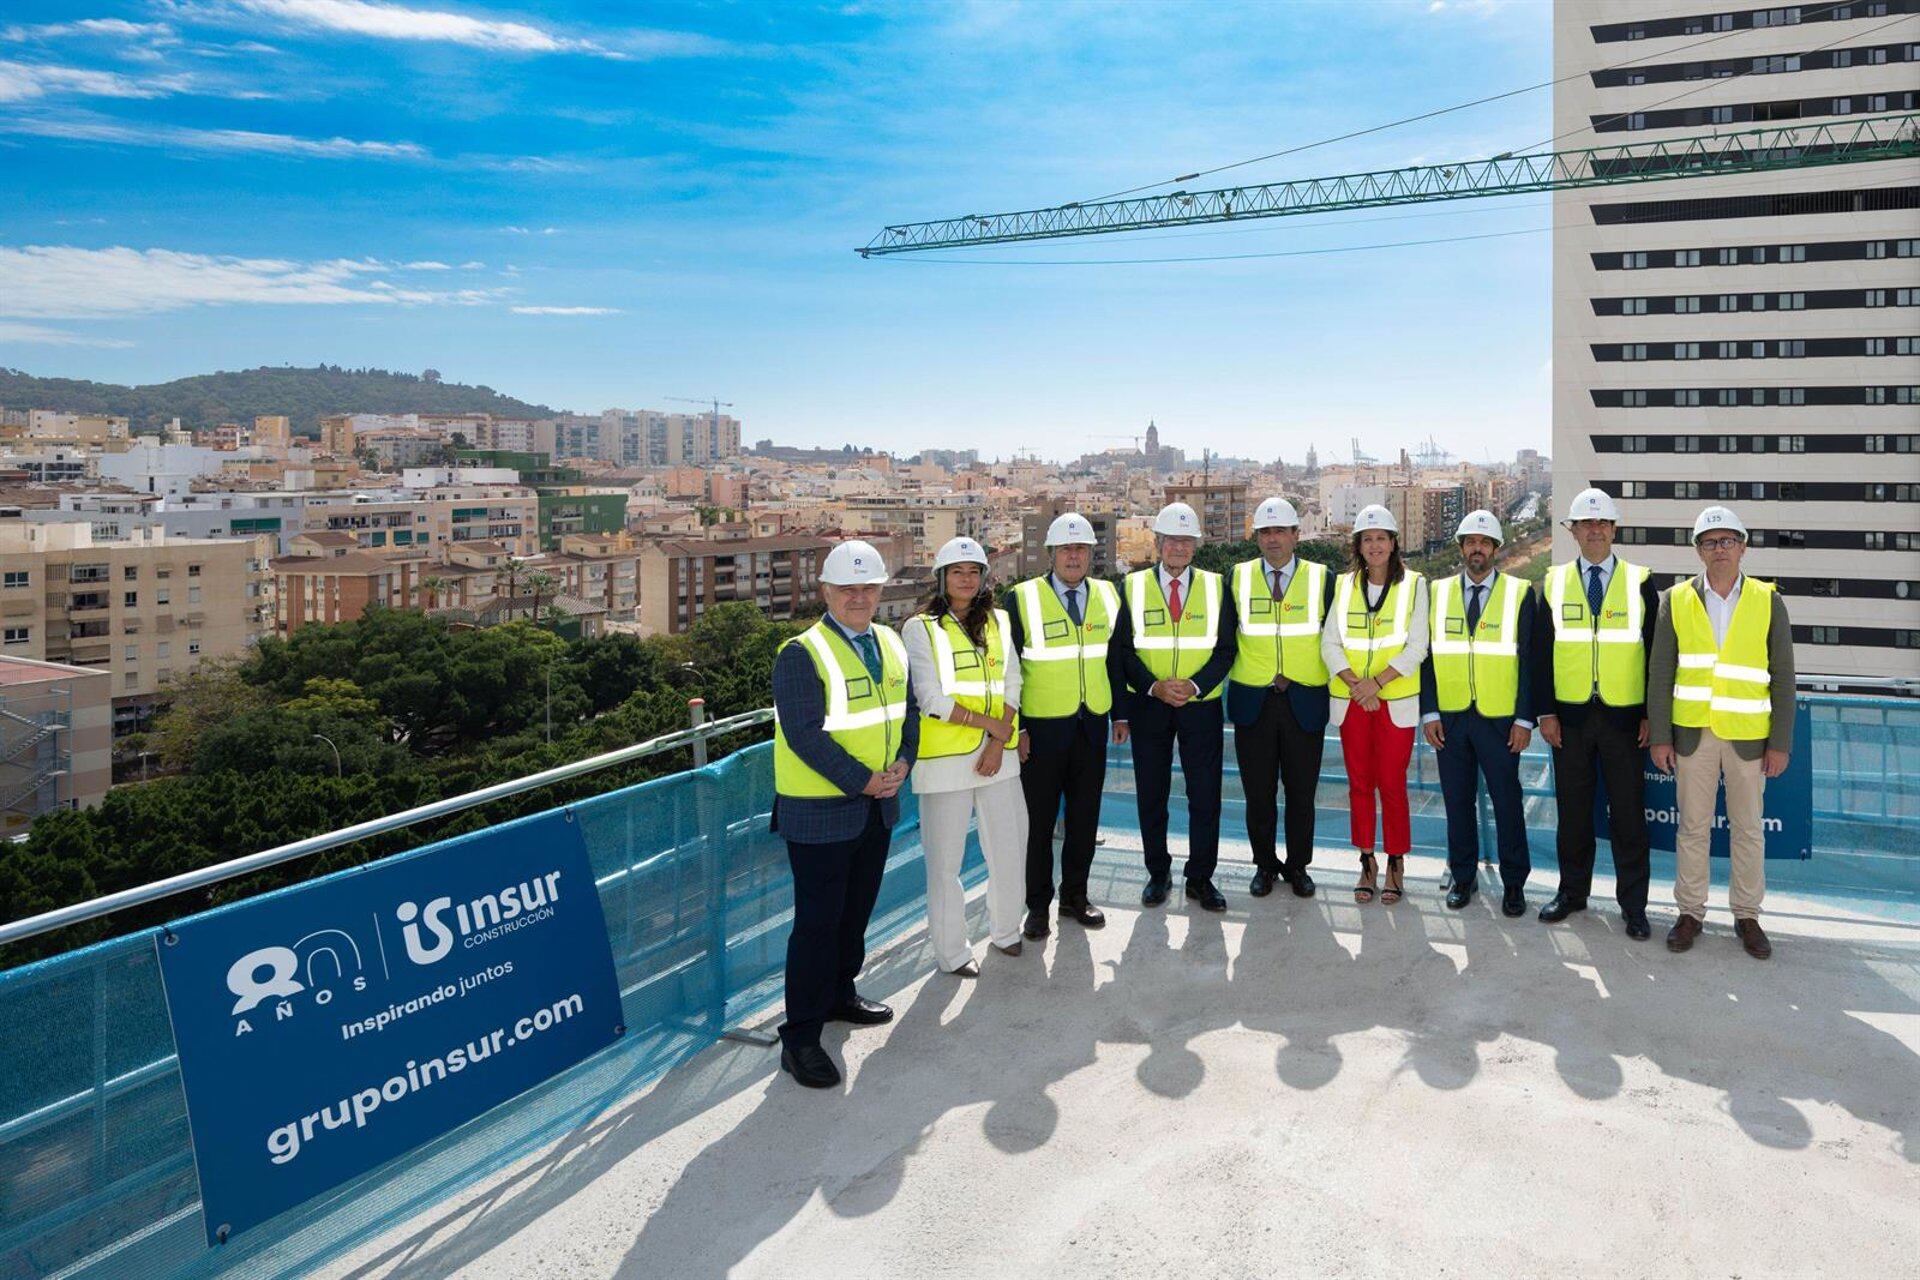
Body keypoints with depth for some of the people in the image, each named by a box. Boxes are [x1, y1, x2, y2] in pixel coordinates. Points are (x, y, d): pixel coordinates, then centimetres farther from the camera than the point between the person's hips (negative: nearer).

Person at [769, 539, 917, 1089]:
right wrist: (862, 781, -20)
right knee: (817, 922, -3)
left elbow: (908, 708, 13)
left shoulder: (890, 643, 8)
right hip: (820, 812, -7)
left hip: (878, 808, 8)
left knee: (856, 912, 20)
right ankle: (800, 1038, 7)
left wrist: (902, 763, -4)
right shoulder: (802, 652, -16)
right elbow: (805, 735, -22)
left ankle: (839, 995, 40)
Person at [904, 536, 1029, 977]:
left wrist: (999, 740, -7)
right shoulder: (920, 628, -3)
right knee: (945, 858, 2)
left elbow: (1011, 685, 7)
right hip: (944, 755, -4)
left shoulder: (998, 622, 12)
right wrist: (990, 723, -11)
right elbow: (931, 699, -10)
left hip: (997, 755, 5)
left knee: (1010, 846, 11)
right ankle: (950, 950, 17)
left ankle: (1005, 929, 33)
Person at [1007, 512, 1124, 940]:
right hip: (1041, 728, -4)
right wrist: (1015, 727, -8)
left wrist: (1121, 715, 10)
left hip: (1092, 725, 4)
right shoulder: (1023, 598, -6)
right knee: (1037, 819, 5)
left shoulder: (1108, 596, 7)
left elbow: (1117, 660, 13)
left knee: (1085, 816, 11)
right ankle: (1038, 905, 17)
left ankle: (1075, 895, 26)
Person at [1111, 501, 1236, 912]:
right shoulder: (1133, 587, 3)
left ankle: (1200, 878, 15)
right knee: (1151, 794, 8)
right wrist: (1154, 686, -15)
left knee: (1205, 796, 1)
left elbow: (1226, 648, 1)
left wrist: (1195, 685, -13)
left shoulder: (1215, 587, 5)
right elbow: (1123, 648, -1)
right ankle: (1158, 874, 22)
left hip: (1201, 705, 0)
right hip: (1147, 706, 0)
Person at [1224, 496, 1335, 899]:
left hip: (1305, 703, 0)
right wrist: (1239, 673, 3)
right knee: (1258, 792, 6)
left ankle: (1298, 866, 22)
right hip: (1252, 702, 1)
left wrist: (1330, 687, 2)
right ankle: (1265, 865, 21)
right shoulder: (1238, 578, 3)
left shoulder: (1321, 579, 2)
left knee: (1301, 791, 7)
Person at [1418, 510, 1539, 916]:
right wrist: (1428, 712, -1)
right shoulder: (1438, 593, 7)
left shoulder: (1520, 594, 1)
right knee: (1457, 800, 10)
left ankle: (1513, 882, 17)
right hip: (1450, 719, 2)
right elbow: (1427, 654, 6)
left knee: (1507, 801, 4)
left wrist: (1524, 719, -6)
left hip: (1499, 719, -2)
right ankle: (1462, 876, 23)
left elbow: (1528, 660, -1)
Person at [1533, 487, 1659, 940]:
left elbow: (1655, 652, 2)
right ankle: (1572, 891, 22)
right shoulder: (1554, 583, 6)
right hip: (1570, 716, 1)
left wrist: (1652, 714, -3)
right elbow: (1542, 652, 5)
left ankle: (1633, 903, 13)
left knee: (1628, 813, 3)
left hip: (1624, 716, -1)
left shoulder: (1640, 583, 3)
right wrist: (1545, 711, -1)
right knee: (1573, 810, 9)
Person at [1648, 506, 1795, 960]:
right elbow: (1660, 674, 1)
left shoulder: (1768, 601, 0)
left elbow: (1782, 677, 0)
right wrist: (1659, 736, -3)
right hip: (1693, 733, 0)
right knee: (1693, 825, 8)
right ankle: (1690, 912, 19)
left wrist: (1780, 743, -4)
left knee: (1748, 828, 9)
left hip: (1748, 735, 0)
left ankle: (1746, 915, 22)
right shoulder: (1675, 600, 0)